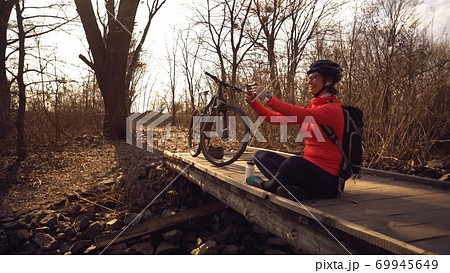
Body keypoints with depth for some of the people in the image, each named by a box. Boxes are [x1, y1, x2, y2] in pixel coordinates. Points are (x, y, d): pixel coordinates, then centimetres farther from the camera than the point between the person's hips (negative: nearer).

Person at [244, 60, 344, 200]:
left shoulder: (333, 109, -11)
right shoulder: (311, 108, 14)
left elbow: (300, 115, -30)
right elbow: (277, 118, 7)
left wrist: (267, 97, -29)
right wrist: (253, 103, -4)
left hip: (327, 178, -8)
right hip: (308, 168, 9)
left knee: (293, 162, -38)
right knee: (260, 155, 4)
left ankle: (267, 185, -5)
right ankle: (296, 189, -18)